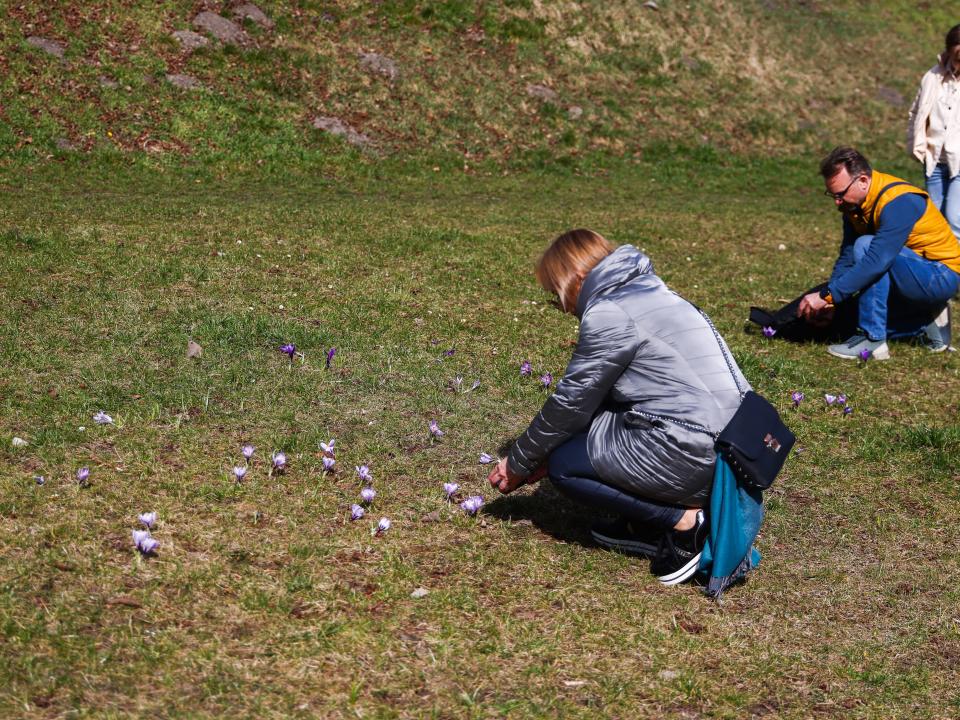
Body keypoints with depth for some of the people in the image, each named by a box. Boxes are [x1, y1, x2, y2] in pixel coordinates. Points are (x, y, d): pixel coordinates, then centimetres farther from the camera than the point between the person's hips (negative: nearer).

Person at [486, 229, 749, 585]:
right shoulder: (646, 292, 19)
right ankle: (647, 527, 16)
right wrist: (539, 454, 23)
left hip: (697, 454, -10)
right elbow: (590, 397, 22)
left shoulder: (608, 313, -11)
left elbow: (571, 402, -6)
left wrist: (518, 463, 9)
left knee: (565, 466, 4)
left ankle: (684, 521, -3)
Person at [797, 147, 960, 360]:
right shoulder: (853, 203, -1)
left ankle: (872, 340, -25)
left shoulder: (898, 202, -28)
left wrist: (826, 296, -35)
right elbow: (847, 257, 2)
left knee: (865, 246, -28)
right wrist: (829, 302, -10)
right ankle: (927, 324, 13)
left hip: (941, 277, -9)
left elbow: (877, 261, -37)